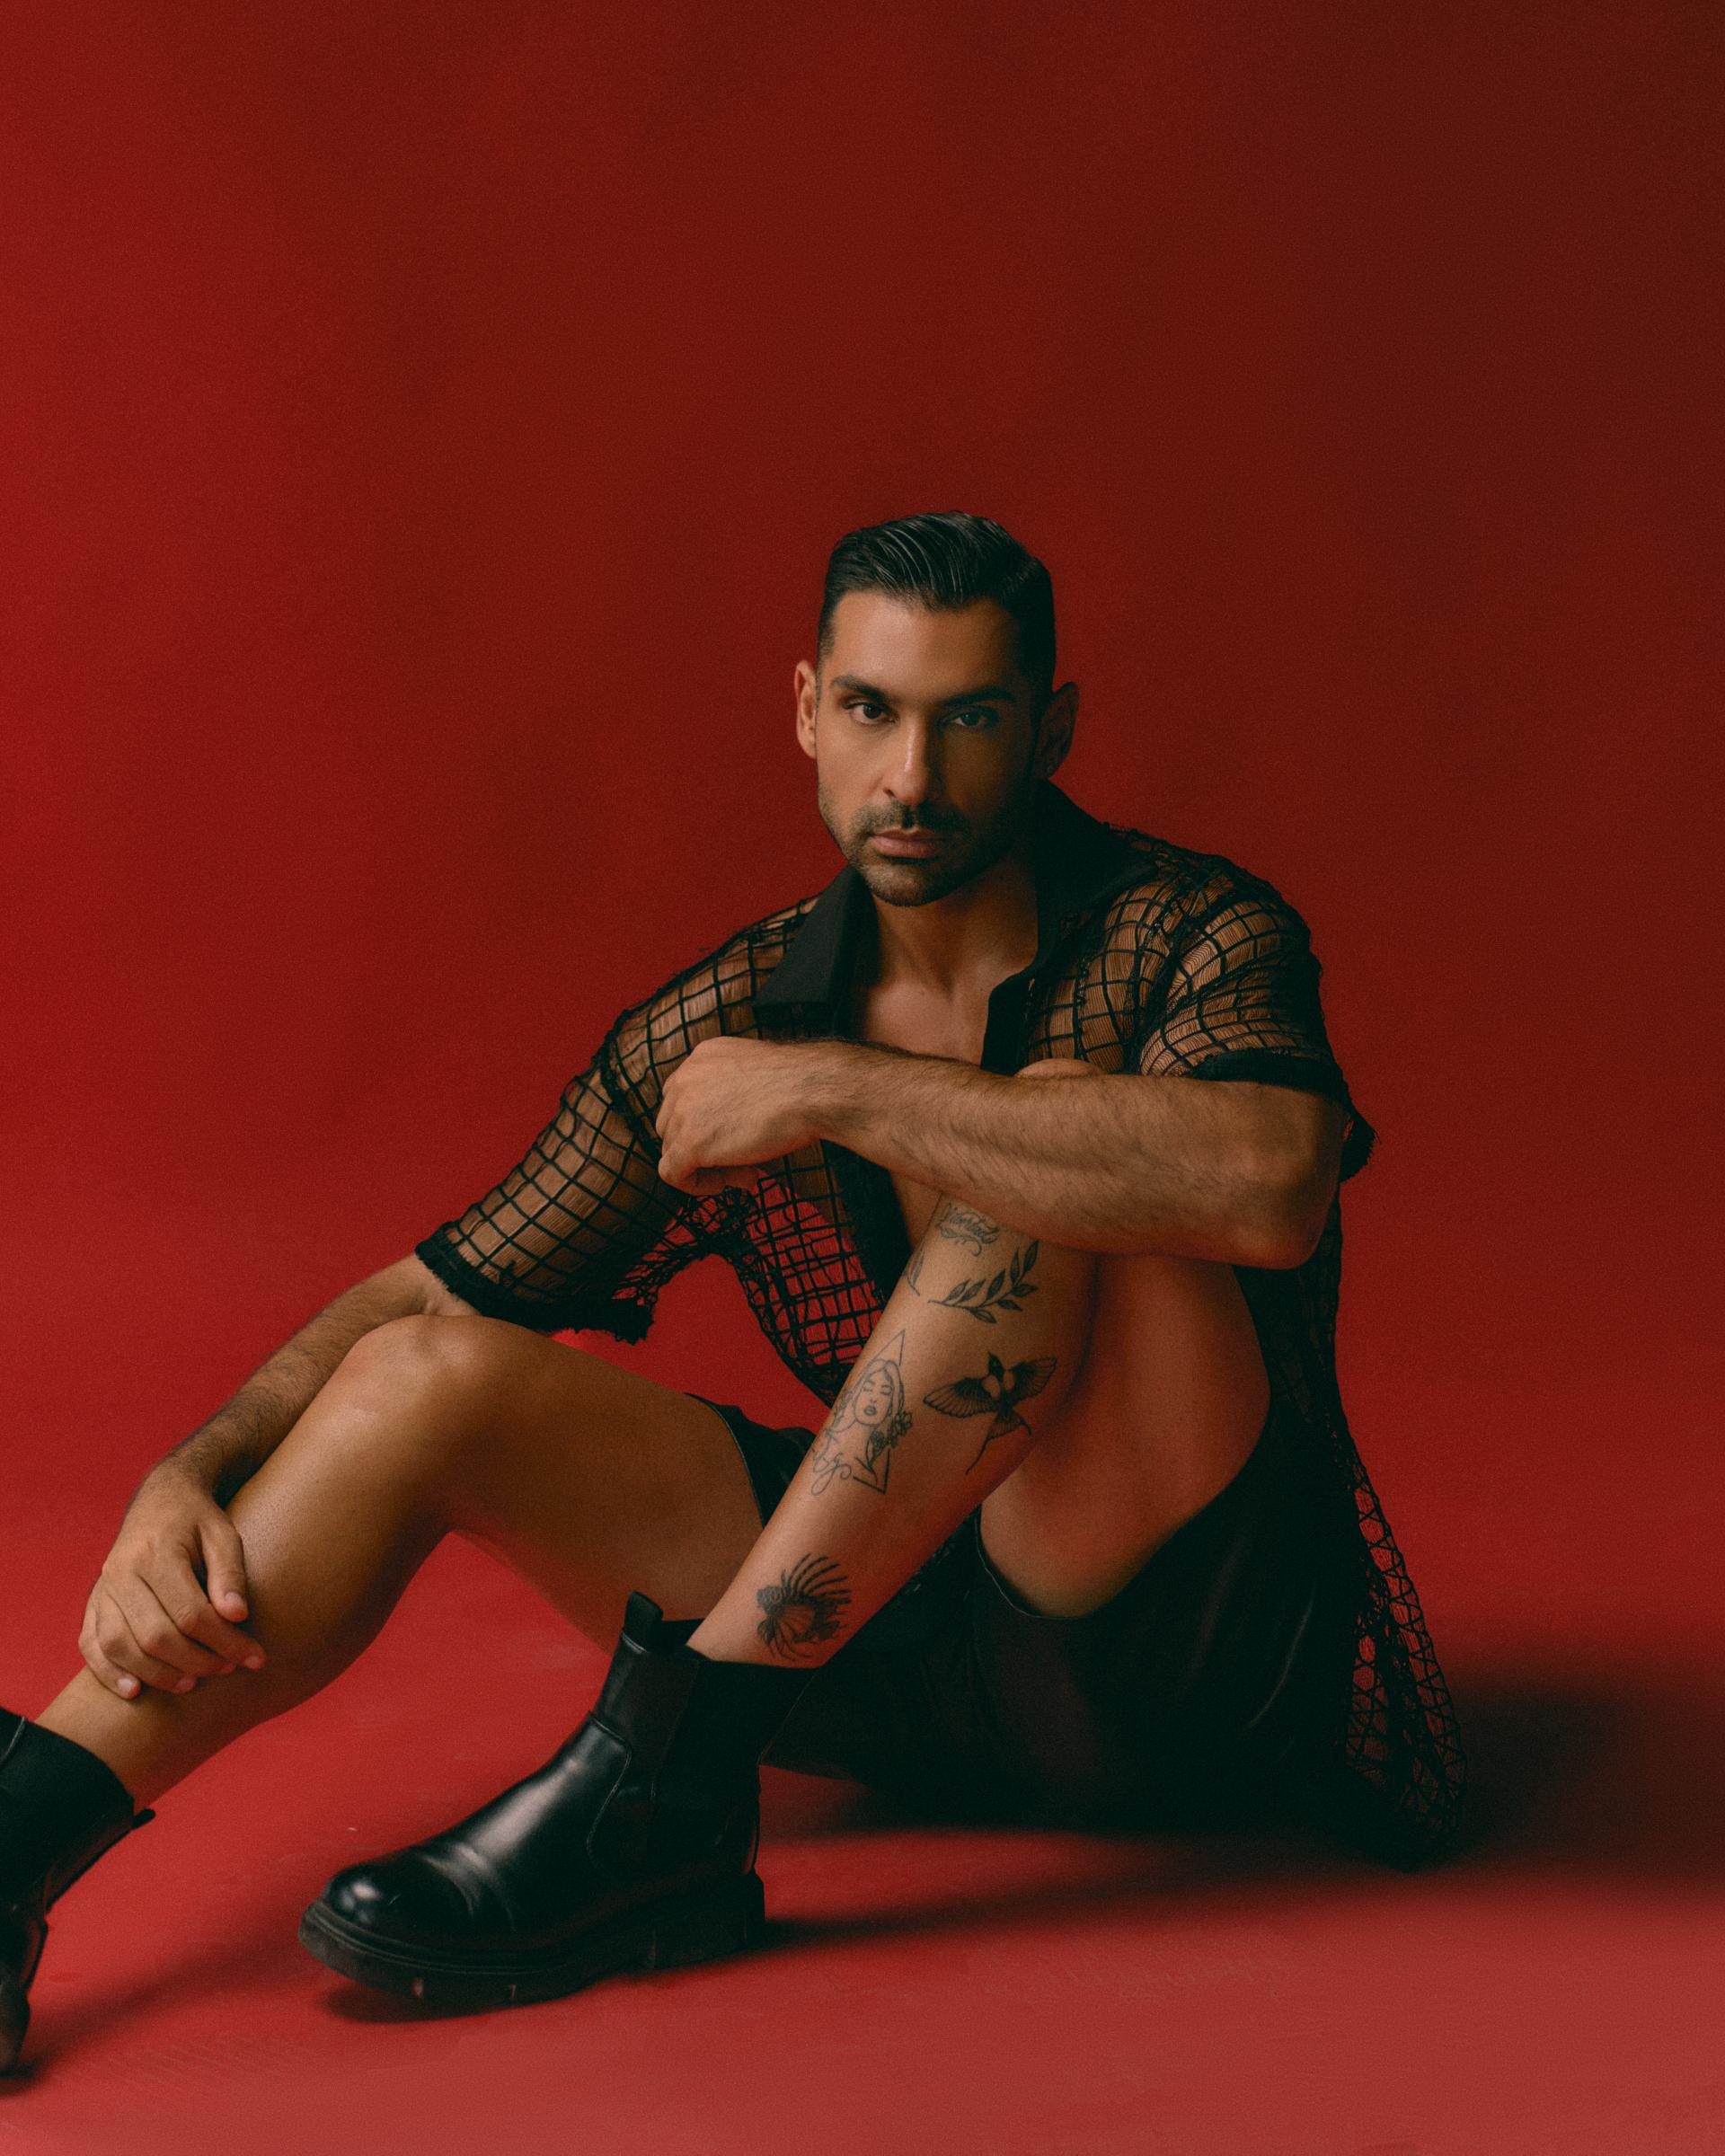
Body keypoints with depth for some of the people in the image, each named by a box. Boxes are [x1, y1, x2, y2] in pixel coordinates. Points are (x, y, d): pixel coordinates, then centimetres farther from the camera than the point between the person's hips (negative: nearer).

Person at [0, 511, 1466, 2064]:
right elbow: (430, 1295, 5)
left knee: (1062, 1126, -29)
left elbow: (1269, 1181, -35)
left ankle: (661, 1778, -29)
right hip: (897, 1614, 4)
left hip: (1178, 1642, -4)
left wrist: (835, 1090, -28)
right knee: (425, 1378, -11)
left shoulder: (1188, 936, -10)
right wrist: (185, 1483, -13)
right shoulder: (725, 1024, 3)